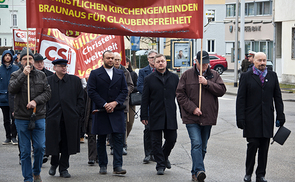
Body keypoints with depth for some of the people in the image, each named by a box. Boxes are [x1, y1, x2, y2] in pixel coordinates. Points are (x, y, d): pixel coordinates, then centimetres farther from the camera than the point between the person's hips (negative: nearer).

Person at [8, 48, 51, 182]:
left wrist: (36, 101, -14)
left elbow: (47, 92, 2)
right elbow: (11, 89, -15)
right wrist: (23, 75, -21)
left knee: (40, 147, -2)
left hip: (39, 117, 2)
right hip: (22, 118, -1)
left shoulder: (41, 75, 8)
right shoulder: (16, 75, 2)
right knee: (25, 150, 3)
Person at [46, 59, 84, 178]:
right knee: (54, 143, 2)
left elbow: (80, 99, 7)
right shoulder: (48, 81, 3)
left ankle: (63, 168, 16)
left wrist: (78, 114, 0)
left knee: (66, 144, 5)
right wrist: (47, 114, -3)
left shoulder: (75, 80, 6)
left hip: (70, 119, 1)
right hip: (53, 118, -1)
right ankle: (54, 164, 27)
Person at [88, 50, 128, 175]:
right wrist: (104, 104, -13)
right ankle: (102, 166, 16)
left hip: (117, 111, 2)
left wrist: (115, 103, -9)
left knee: (118, 139, -6)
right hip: (101, 111, -2)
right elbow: (91, 92, -5)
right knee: (101, 140, 6)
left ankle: (117, 166, -5)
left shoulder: (120, 74, 12)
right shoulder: (95, 74, 2)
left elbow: (124, 91, 7)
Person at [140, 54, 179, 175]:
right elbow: (145, 99, 2)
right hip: (155, 116, -1)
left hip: (170, 115, 2)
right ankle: (160, 165, 11)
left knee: (172, 139, 4)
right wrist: (144, 116, -2)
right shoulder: (149, 79, 3)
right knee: (156, 142, 1)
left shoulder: (174, 78, 8)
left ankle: (164, 157, 31)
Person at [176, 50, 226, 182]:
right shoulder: (187, 75, 2)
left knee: (203, 146, 9)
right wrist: (192, 108, -11)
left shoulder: (214, 75, 8)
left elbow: (222, 90, -3)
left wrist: (207, 83, -15)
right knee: (196, 144, -17)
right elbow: (180, 95, -1)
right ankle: (199, 171, -23)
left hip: (208, 117, 3)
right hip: (191, 117, -3)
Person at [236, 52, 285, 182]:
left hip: (267, 118, 3)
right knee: (253, 144, -6)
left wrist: (280, 116, 6)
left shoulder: (272, 76, 12)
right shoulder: (246, 77, 3)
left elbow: (277, 97, 13)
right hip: (251, 118, -3)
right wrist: (240, 118, -8)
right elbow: (240, 99, -1)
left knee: (264, 147, 4)